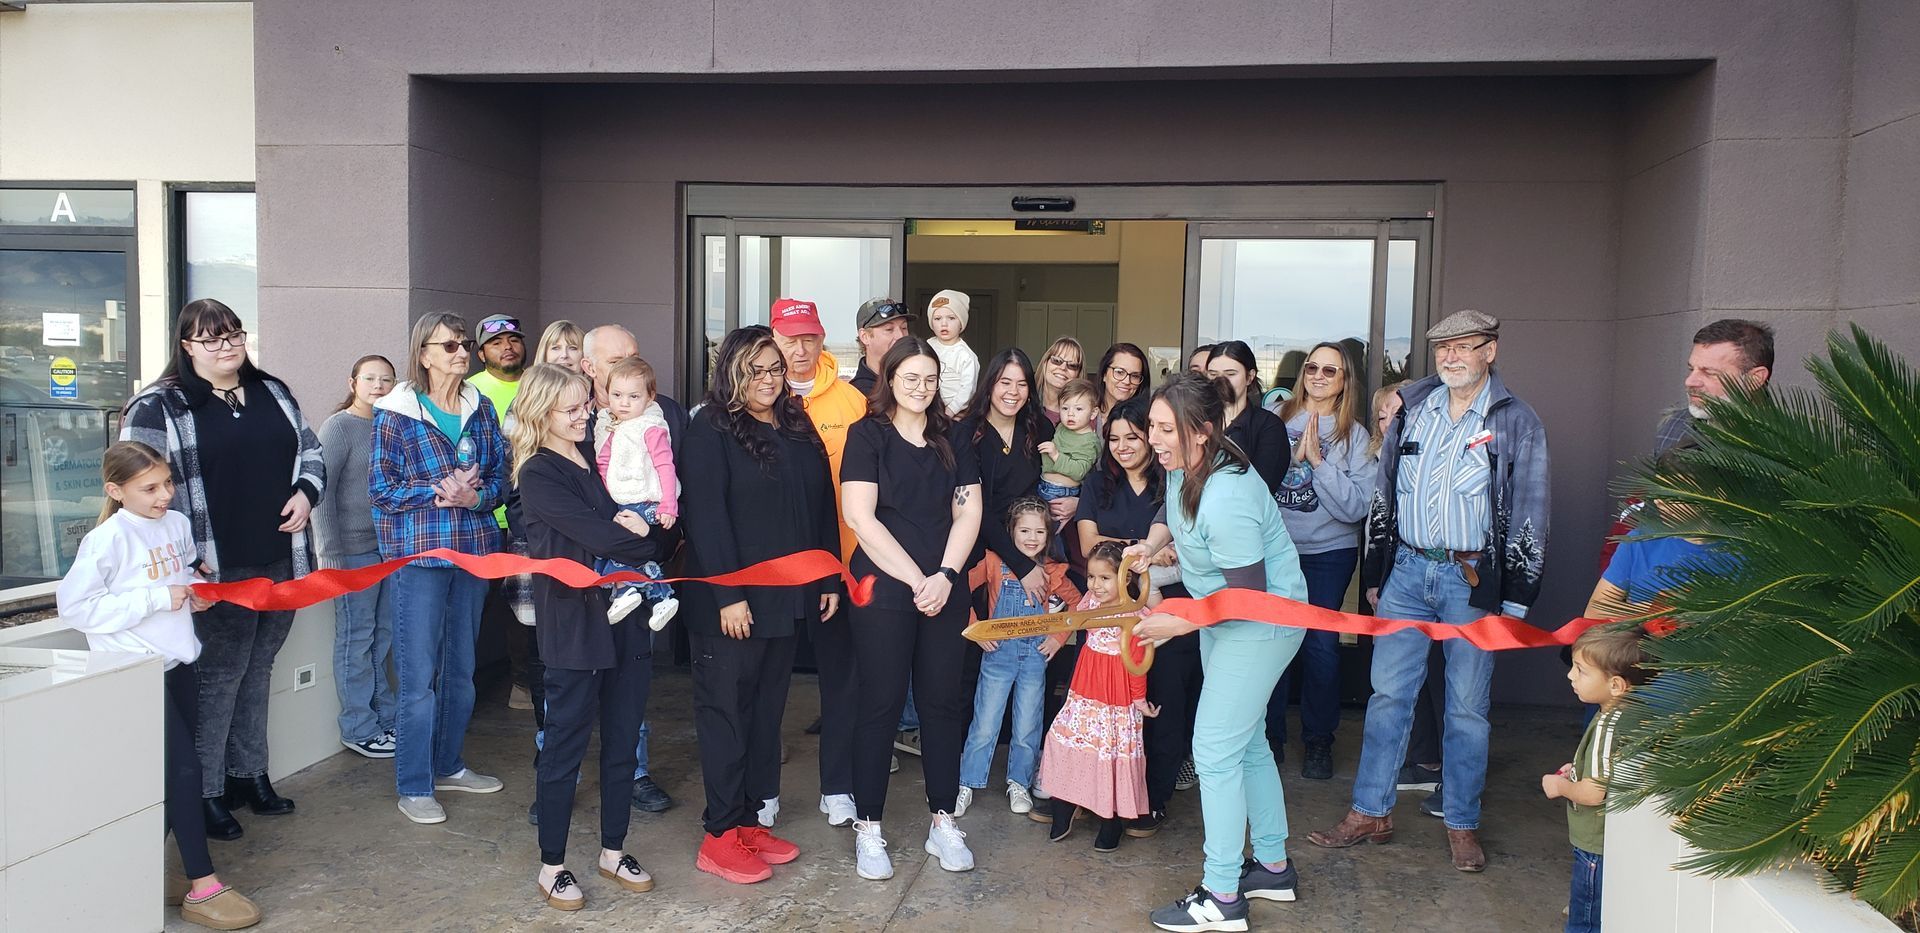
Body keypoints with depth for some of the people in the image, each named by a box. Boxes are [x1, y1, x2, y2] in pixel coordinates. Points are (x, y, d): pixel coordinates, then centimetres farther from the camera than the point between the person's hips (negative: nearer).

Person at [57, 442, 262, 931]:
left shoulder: (178, 524, 6)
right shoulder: (108, 539, -14)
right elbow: (76, 606, -17)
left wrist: (197, 592, 1)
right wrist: (158, 598, -19)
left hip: (177, 663, 7)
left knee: (171, 775, 11)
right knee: (184, 767, -7)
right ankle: (202, 887, 1)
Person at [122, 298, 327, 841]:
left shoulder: (273, 394, 12)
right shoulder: (159, 408, -5)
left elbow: (311, 451, 20)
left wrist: (306, 492, -1)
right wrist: (185, 556, -17)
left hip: (281, 562, 6)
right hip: (218, 571, -5)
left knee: (258, 668, 15)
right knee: (219, 675, -1)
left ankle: (249, 774, 28)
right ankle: (205, 792, 12)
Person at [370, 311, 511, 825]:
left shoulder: (481, 408, 8)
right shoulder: (397, 412, -6)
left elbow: (500, 474, 8)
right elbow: (380, 487, -8)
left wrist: (476, 495, -13)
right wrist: (438, 493, -19)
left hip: (473, 550, 5)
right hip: (419, 552, -5)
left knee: (461, 667, 15)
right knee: (419, 675, -2)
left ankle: (448, 764, 31)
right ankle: (414, 787, 10)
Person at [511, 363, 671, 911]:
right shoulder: (538, 475, -6)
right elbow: (596, 537, -17)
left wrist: (641, 531, -13)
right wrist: (650, 540, -6)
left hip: (629, 617, 6)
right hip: (574, 623, -6)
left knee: (622, 742, 12)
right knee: (566, 745, 4)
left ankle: (613, 851, 27)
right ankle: (552, 865, 18)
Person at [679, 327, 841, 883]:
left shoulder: (799, 429, 13)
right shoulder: (710, 431, -7)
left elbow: (823, 506, 14)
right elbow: (705, 516, -14)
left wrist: (830, 579, 9)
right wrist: (727, 595, -19)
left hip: (788, 600, 7)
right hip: (731, 602, -6)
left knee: (767, 711, 12)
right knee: (726, 712, 1)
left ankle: (752, 822, 22)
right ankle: (721, 837, 9)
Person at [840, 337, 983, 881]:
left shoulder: (952, 441, 11)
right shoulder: (868, 434, -1)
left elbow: (968, 512, 6)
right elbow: (861, 516, -10)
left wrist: (945, 576, -9)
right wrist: (915, 580, -12)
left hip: (944, 589, 4)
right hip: (883, 587, -4)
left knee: (943, 702, 7)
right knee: (881, 705, 1)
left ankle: (943, 821, 19)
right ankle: (868, 828, 12)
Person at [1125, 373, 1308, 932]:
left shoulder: (1226, 500, -33)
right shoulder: (1184, 465, -6)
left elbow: (1249, 593, -27)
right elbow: (1174, 511, 17)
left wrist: (1178, 624, -23)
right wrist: (1151, 544, -2)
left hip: (1261, 622, -10)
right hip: (1220, 615, 10)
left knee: (1216, 750, -6)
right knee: (1247, 741, 19)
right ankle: (1272, 867, 35)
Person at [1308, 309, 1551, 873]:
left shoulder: (1517, 423, -3)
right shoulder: (1413, 409, 6)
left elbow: (1528, 517, -2)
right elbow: (1384, 494, 12)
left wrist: (1514, 599, -6)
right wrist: (1374, 572, 11)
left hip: (1474, 578, -3)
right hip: (1406, 570, 3)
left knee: (1467, 707, 6)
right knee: (1388, 694, 6)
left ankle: (1462, 825, 20)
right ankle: (1371, 814, 16)